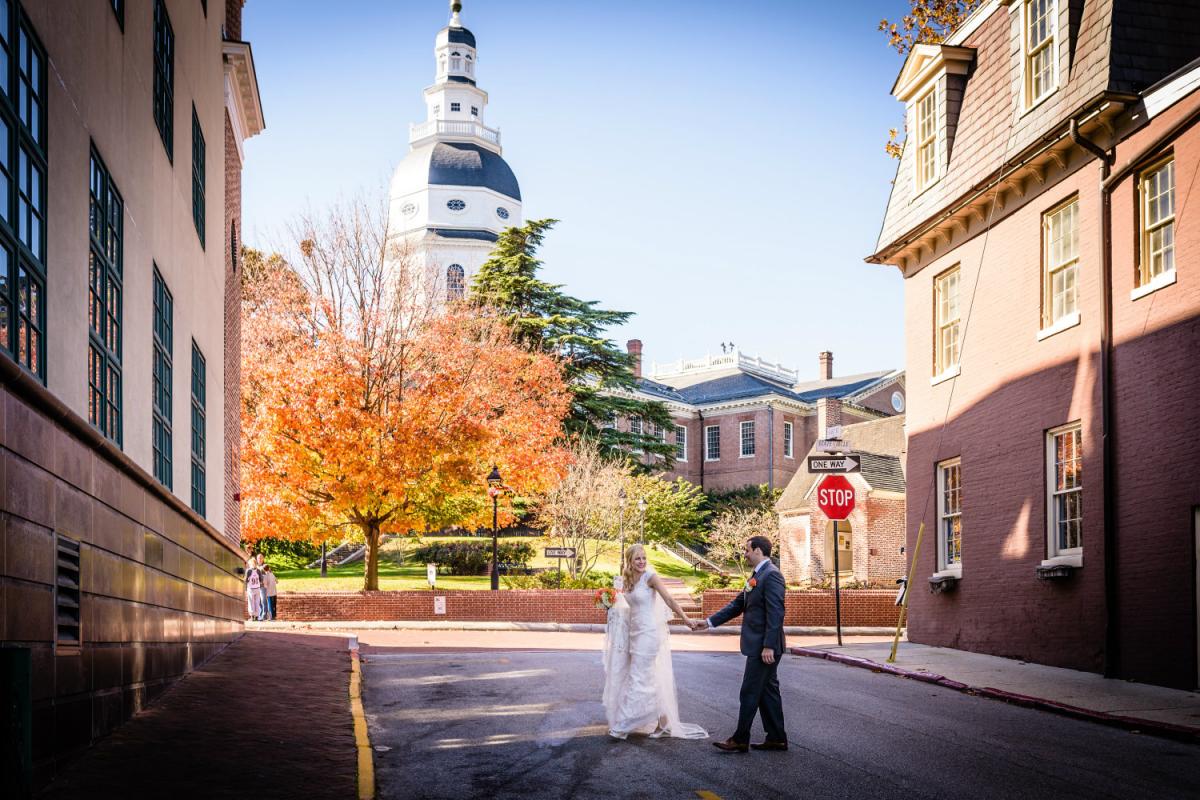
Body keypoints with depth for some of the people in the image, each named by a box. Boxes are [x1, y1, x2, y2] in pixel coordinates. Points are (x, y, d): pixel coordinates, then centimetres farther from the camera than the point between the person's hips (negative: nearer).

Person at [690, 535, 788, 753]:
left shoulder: (771, 575, -16)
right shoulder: (757, 576, 16)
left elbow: (775, 613, -21)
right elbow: (738, 605, 18)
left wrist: (768, 646, -24)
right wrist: (709, 622, 14)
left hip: (763, 647, -10)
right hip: (759, 646, 10)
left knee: (750, 692, -3)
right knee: (768, 691, 13)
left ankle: (740, 740, 4)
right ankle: (777, 738, 18)